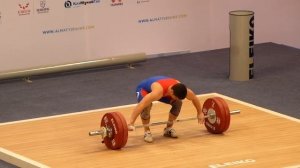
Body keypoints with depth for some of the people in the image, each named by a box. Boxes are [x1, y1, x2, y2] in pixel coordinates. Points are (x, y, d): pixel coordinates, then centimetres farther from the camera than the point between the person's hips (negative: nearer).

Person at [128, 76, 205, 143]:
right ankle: (147, 132, -17)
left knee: (178, 103, -15)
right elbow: (141, 105, -55)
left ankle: (168, 128, 4)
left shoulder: (179, 89, -29)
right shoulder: (158, 91, -48)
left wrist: (200, 113, 0)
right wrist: (130, 123, -60)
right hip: (144, 89, -5)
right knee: (146, 106, -36)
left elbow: (194, 98, -7)